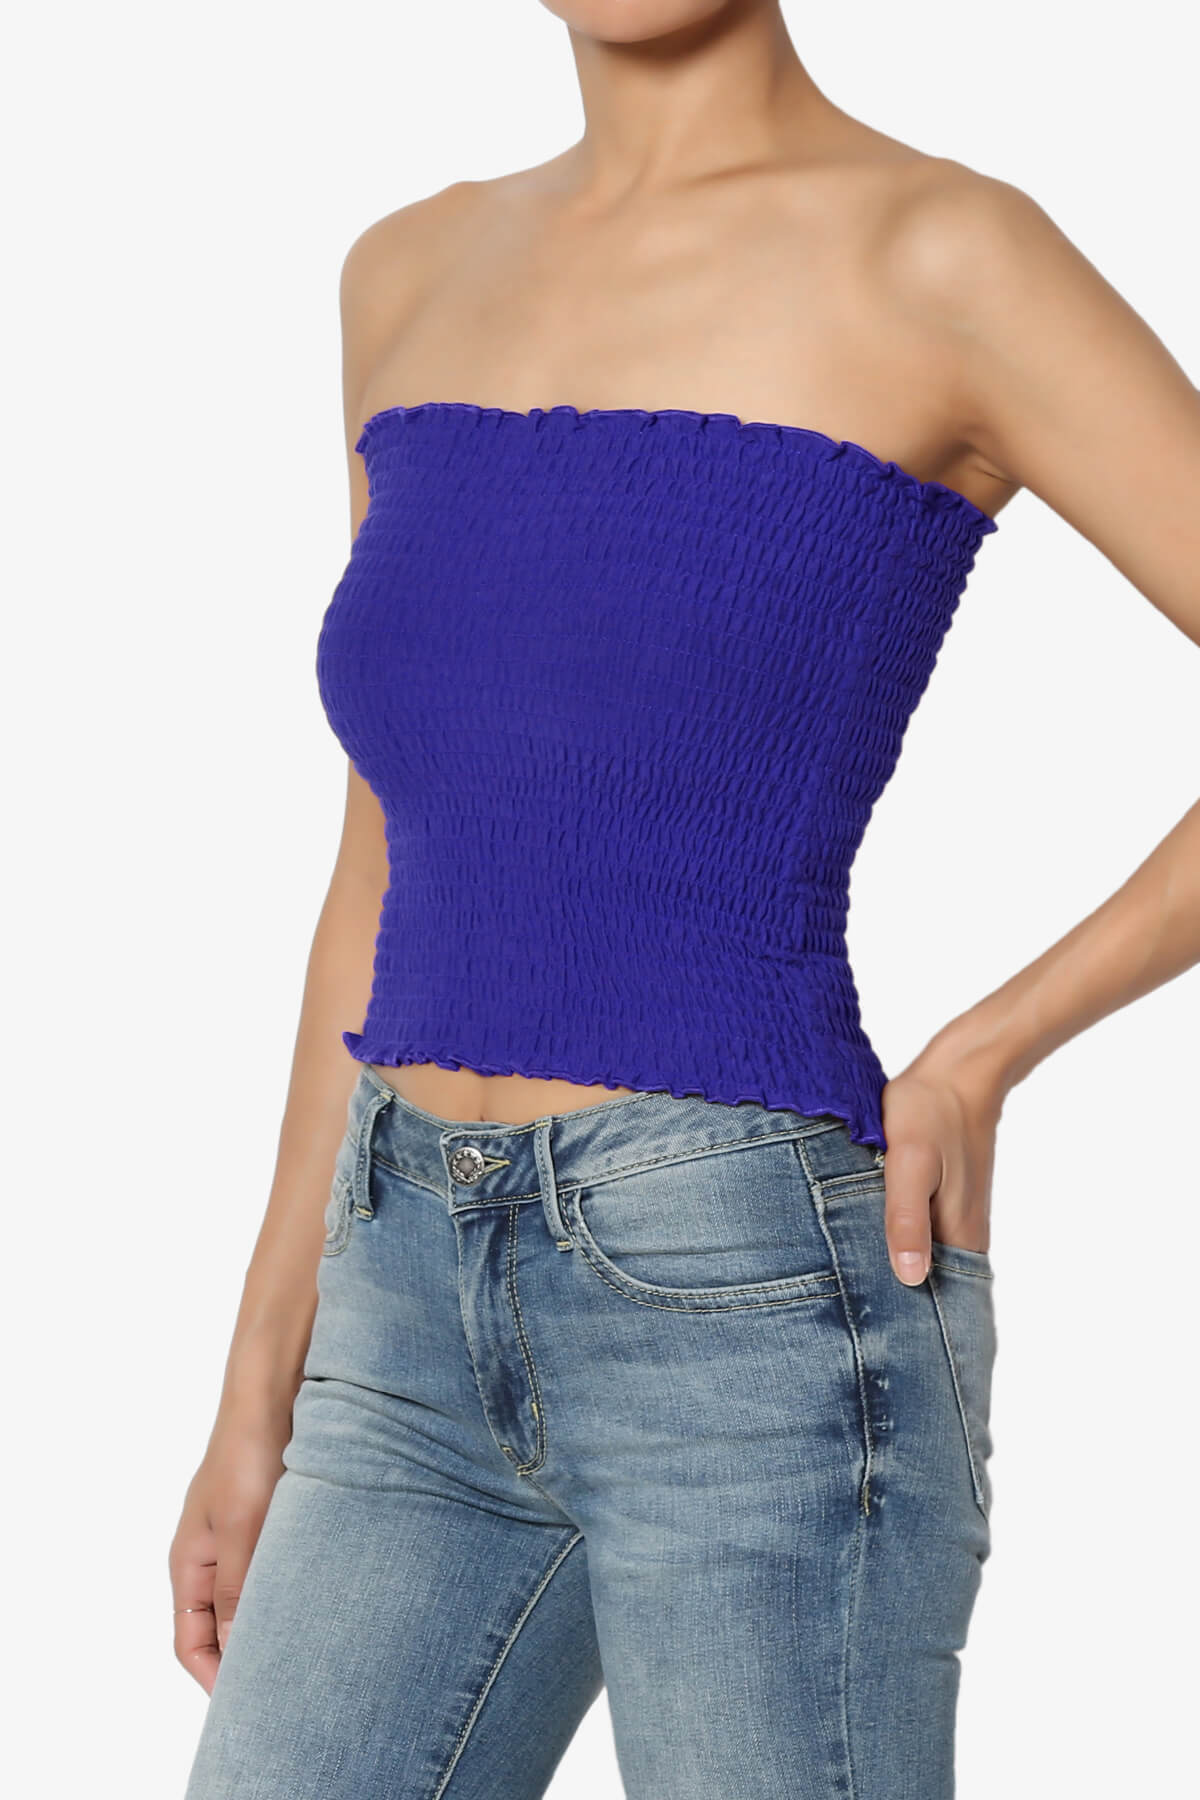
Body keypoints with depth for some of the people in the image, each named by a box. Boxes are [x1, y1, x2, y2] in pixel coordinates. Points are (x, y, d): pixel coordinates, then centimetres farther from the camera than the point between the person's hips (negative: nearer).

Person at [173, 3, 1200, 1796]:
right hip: (431, 1332, 7)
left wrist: (980, 1060, -8)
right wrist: (263, 1397, 16)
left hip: (757, 1323, -6)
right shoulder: (418, 278, 14)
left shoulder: (938, 258, -6)